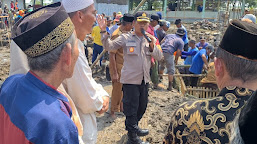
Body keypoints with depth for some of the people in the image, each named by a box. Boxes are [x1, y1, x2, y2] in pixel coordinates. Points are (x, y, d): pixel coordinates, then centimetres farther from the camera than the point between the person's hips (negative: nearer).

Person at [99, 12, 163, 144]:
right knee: (131, 109, 0)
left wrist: (152, 45, -14)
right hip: (130, 80, -6)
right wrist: (104, 31, -22)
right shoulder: (125, 38, -4)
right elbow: (109, 46, -11)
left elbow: (159, 57, 3)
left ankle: (134, 127, 44)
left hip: (144, 79, 6)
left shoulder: (150, 39, 9)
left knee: (142, 107, 21)